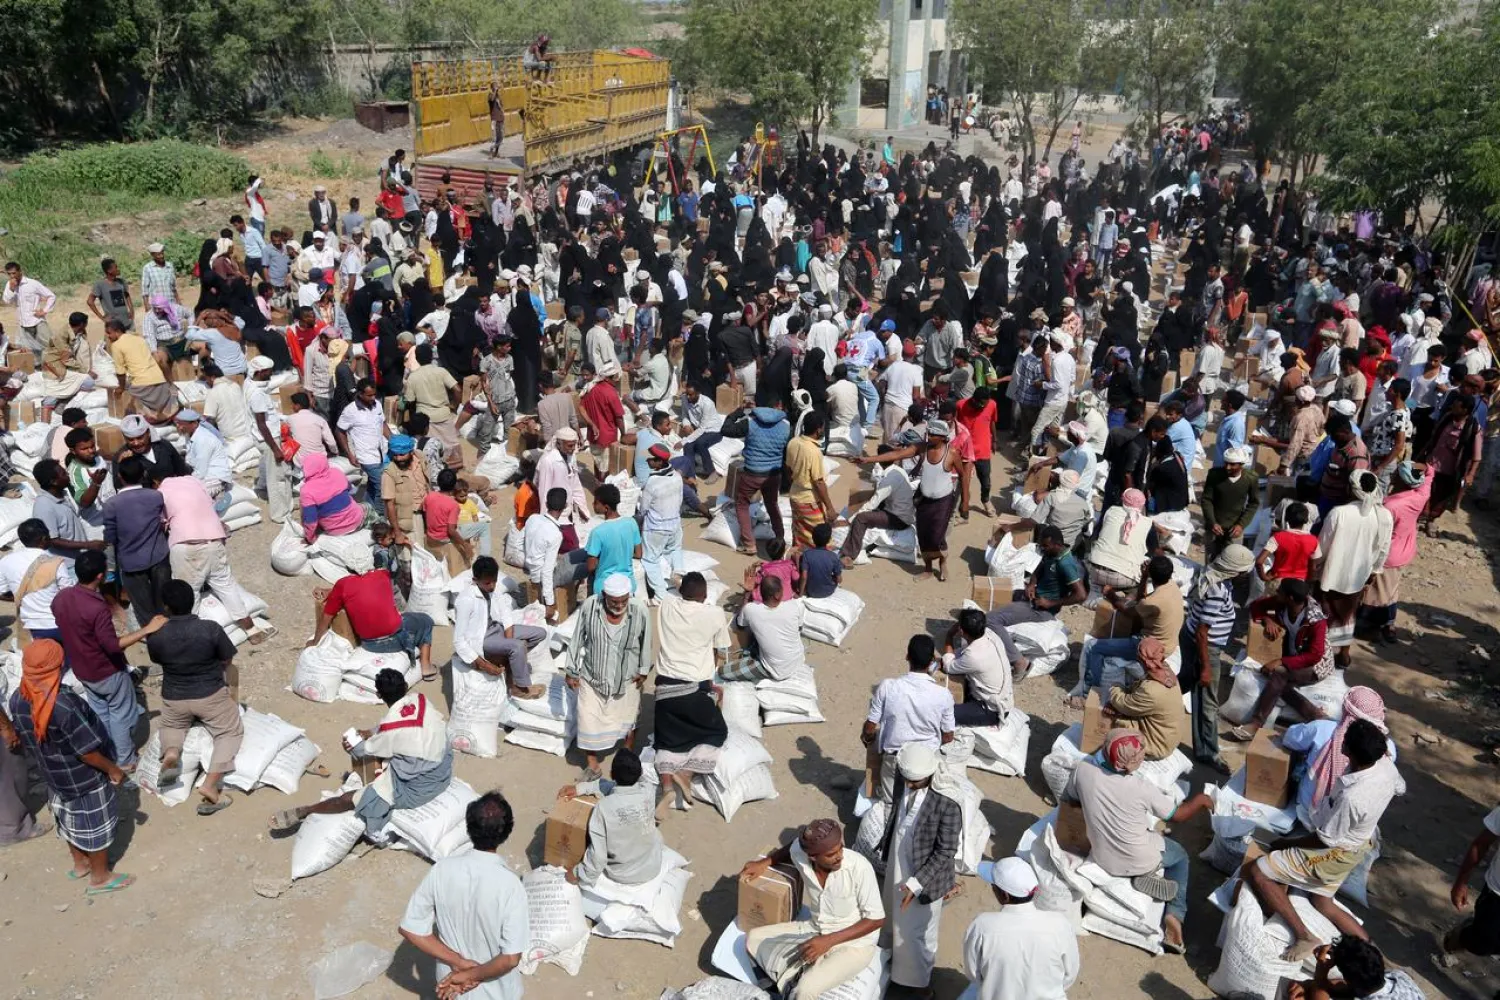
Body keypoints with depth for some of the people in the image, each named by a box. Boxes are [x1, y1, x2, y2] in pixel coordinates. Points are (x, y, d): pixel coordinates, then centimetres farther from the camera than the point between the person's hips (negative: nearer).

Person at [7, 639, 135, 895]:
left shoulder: (17, 698, -13)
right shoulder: (64, 704, -37)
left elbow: (25, 737, 4)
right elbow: (88, 751, -27)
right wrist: (113, 769, -11)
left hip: (53, 775, 7)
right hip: (85, 778, -7)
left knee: (69, 819, 28)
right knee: (95, 824, 13)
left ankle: (80, 863, 49)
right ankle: (100, 877, 31)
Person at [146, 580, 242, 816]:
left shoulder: (155, 636, -16)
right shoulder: (211, 629, -22)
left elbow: (158, 661, 6)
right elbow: (227, 662, -7)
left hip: (173, 698, 3)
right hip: (211, 695, -2)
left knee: (170, 727, 34)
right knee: (232, 732, 17)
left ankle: (171, 752, -1)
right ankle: (210, 784, -5)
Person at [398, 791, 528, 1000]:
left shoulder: (441, 870, -20)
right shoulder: (509, 885, -31)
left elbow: (410, 928, -13)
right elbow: (510, 958, -30)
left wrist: (458, 962, -13)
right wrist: (470, 975, -15)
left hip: (451, 980, 3)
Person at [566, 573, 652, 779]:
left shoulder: (640, 611, -24)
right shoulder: (589, 606, -23)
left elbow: (646, 643, -6)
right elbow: (577, 640, -8)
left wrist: (643, 671, 3)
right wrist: (572, 671, -1)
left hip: (626, 679, 0)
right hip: (592, 677, 0)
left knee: (628, 721, 21)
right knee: (589, 723, 8)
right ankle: (592, 766, 32)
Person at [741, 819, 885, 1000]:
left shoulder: (859, 867, -29)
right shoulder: (800, 853, -17)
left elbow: (877, 919, -20)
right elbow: (793, 845, 10)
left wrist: (829, 941, -24)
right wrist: (765, 862, -3)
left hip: (853, 943, -5)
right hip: (814, 929, 5)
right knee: (754, 939, -3)